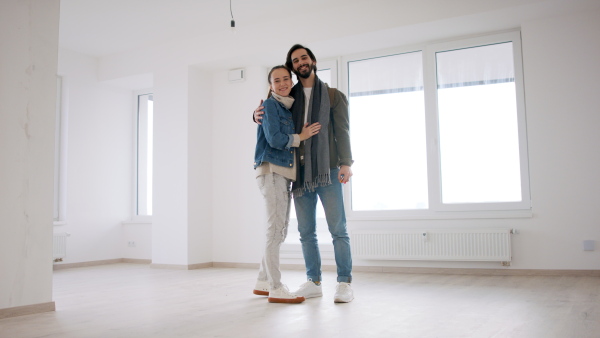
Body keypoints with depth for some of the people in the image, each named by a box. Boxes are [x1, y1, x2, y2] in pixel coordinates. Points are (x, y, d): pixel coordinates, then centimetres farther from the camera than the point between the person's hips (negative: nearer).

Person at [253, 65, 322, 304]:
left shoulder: (289, 108, 20)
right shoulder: (270, 105, -3)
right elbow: (274, 139, -13)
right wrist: (301, 137, -1)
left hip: (284, 173, 8)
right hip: (271, 171, -8)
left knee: (280, 230, 10)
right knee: (275, 229, -10)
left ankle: (263, 282, 19)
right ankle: (276, 289, -7)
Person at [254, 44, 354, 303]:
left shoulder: (334, 96, 9)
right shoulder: (289, 98, 16)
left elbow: (342, 132, 1)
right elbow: (270, 116, 24)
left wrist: (346, 163, -13)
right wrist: (257, 115, -1)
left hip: (327, 171, -3)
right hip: (300, 173, 3)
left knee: (338, 229, -4)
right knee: (306, 232, 6)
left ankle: (344, 283, 2)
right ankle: (313, 282, 15)